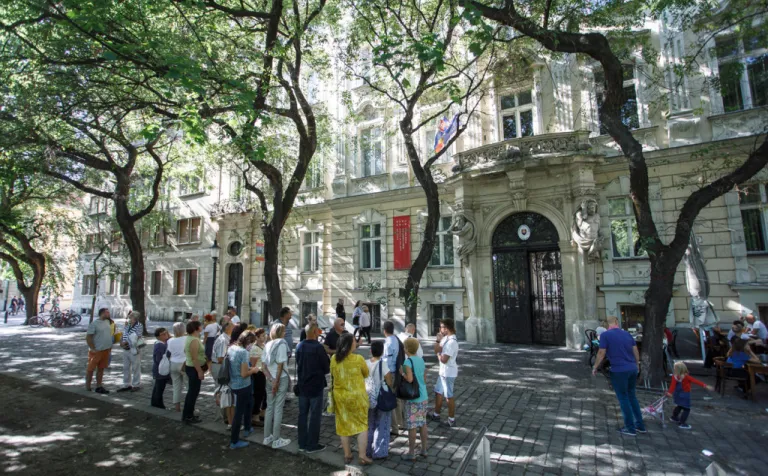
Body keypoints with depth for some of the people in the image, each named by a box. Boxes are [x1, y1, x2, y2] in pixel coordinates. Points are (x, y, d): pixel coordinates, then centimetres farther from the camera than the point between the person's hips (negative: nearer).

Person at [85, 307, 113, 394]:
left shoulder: (107, 322, 9)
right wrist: (93, 349, -16)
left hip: (106, 350, 7)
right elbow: (88, 337, -14)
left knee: (101, 369, 13)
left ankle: (99, 386, 20)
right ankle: (87, 387, 17)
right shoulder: (94, 324, -13)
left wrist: (110, 347, 15)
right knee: (90, 369, 6)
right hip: (96, 351, -7)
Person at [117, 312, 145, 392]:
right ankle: (127, 385, 26)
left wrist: (126, 342, -13)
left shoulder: (139, 326, -12)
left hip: (134, 350, -7)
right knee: (126, 368, 14)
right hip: (125, 350, 7)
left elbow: (136, 338, -17)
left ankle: (136, 385, 14)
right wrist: (121, 343, -4)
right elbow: (122, 335, 14)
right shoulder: (127, 325, 8)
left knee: (135, 368, 3)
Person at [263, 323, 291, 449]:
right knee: (278, 409, 1)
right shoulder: (282, 344, -12)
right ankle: (276, 440, 9)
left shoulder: (267, 344, 7)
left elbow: (264, 364, 2)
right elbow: (280, 365, -16)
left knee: (269, 408, 15)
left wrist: (271, 379, -5)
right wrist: (276, 381, -12)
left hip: (270, 379, 6)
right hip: (281, 379, -6)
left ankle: (267, 437, 24)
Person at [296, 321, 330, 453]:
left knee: (302, 414, 14)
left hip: (302, 385, 6)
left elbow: (298, 364, 9)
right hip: (316, 385, -6)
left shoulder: (299, 346, 0)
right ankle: (312, 445, 12)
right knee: (314, 415, 5)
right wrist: (321, 372, 7)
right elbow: (327, 367, -13)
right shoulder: (318, 347, -20)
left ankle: (302, 443, 24)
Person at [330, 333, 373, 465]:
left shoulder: (334, 359, -8)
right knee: (362, 425, 12)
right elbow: (366, 374, -2)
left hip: (340, 396, 4)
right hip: (357, 396, -3)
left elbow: (332, 375, 7)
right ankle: (362, 456, 12)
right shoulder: (358, 359, -18)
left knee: (344, 425, 17)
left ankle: (347, 455, 27)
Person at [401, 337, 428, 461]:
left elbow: (409, 379, -25)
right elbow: (425, 380, 12)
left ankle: (411, 453, 13)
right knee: (423, 423, 16)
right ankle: (424, 450, 26)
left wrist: (401, 372, -10)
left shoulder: (408, 361, -16)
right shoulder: (421, 360, 6)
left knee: (412, 426, 3)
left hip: (413, 399, -7)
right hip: (424, 397, 7)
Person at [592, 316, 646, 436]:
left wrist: (595, 367, 0)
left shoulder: (605, 335, -11)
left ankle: (630, 428, 14)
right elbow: (636, 351, 11)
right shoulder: (627, 334, 6)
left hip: (619, 371, -6)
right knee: (632, 396, 20)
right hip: (632, 369, 6)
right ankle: (640, 426, 26)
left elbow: (601, 353, -12)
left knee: (623, 398, 7)